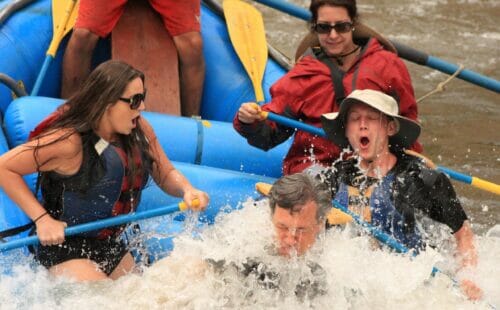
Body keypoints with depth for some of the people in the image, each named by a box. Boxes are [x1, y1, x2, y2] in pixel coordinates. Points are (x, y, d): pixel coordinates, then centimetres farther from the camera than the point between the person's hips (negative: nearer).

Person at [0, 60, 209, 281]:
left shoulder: (140, 130, -3)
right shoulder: (70, 141, -24)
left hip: (111, 246, 8)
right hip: (64, 246, -7)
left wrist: (186, 190, -15)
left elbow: (166, 174, 9)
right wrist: (42, 219, -24)